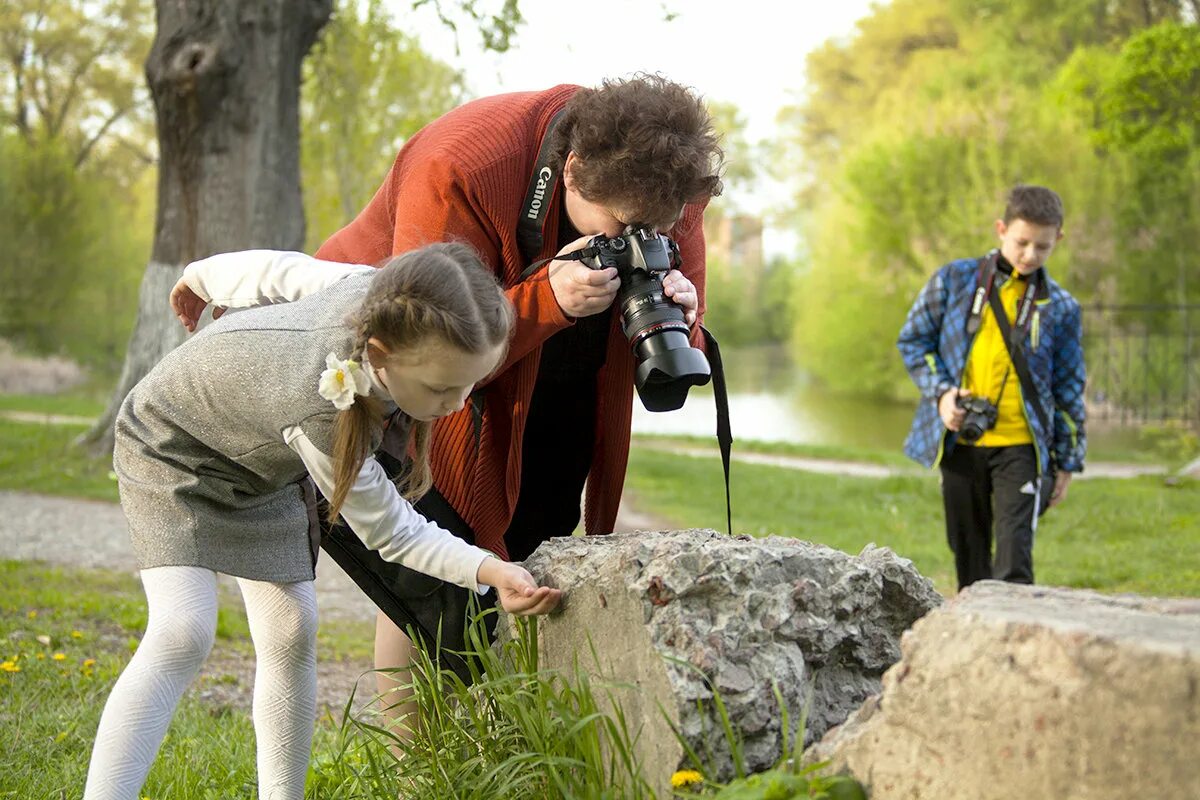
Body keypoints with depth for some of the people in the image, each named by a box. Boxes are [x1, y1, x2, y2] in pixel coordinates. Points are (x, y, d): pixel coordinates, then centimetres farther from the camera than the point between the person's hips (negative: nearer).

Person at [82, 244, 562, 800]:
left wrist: (201, 277, 10)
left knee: (291, 633, -2)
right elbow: (388, 530, -28)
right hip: (172, 447, -7)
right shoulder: (321, 417, -44)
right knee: (183, 634, -24)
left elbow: (281, 270, -9)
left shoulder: (380, 294, -28)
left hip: (262, 467, 7)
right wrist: (487, 570, -40)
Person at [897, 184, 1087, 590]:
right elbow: (913, 339, 8)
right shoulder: (955, 280, 2)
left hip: (1021, 447, -1)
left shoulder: (1061, 308, 3)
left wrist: (1067, 462, 10)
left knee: (1013, 559, -13)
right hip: (960, 443, 1)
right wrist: (941, 393, -7)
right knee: (969, 554, 10)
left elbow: (1068, 389, 10)